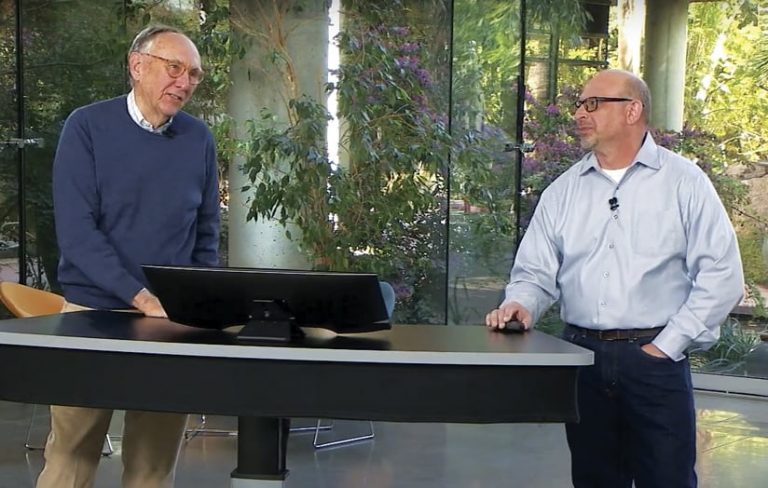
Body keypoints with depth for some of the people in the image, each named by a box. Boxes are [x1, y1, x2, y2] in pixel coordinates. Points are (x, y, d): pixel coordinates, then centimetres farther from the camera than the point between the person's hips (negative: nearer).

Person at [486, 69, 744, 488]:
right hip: (581, 355, 4)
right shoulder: (563, 191, 11)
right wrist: (519, 305, -13)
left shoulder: (684, 182, -1)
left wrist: (668, 345, -9)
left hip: (655, 357, -3)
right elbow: (535, 273, 9)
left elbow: (721, 275, -5)